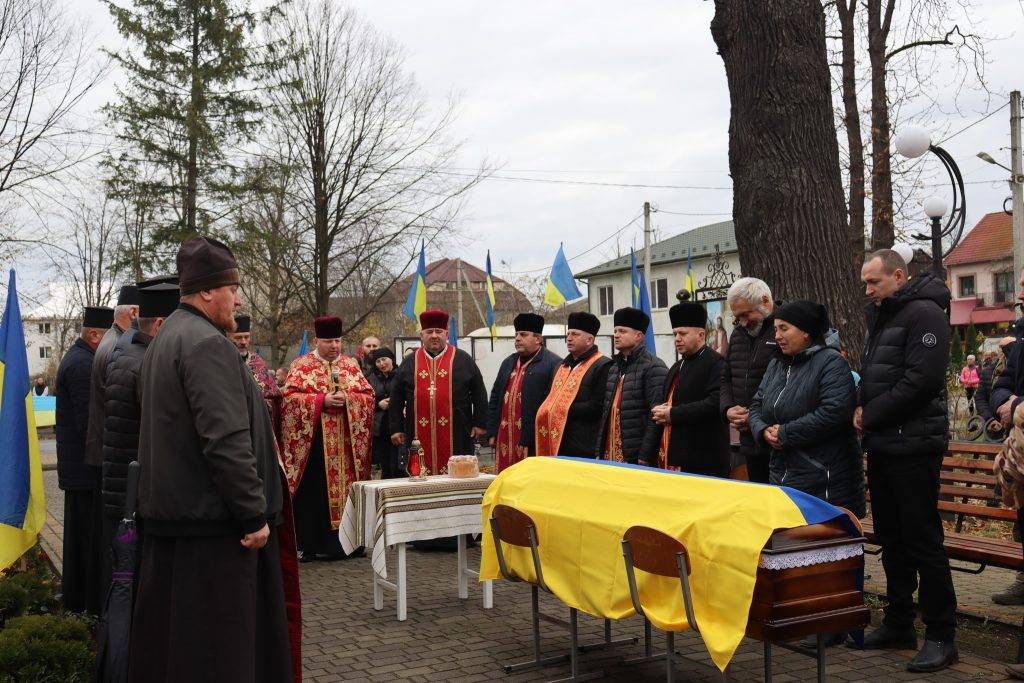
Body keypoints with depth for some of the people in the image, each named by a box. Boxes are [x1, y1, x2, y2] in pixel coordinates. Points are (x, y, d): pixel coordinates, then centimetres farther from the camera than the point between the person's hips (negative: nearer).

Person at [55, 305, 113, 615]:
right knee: (97, 536, -3)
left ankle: (75, 599, 27)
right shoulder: (83, 365, -18)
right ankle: (98, 604, 3)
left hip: (76, 468, 11)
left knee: (78, 535, 17)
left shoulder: (76, 358, 15)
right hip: (90, 469, -11)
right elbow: (91, 421, -23)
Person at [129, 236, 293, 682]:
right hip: (212, 519, -10)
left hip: (168, 513, 10)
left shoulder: (165, 339, 17)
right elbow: (227, 440, -24)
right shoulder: (208, 343, -17)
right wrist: (255, 515, -18)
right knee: (220, 645, -2)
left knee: (171, 636, 17)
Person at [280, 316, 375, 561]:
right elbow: (290, 397, -8)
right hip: (312, 440, -3)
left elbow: (368, 395, 7)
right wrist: (322, 400, -16)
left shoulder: (351, 364, 11)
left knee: (344, 488, 3)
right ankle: (308, 545, 6)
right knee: (311, 492, -1)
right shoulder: (301, 365, 2)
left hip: (345, 442, 3)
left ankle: (340, 541, 12)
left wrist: (347, 399, -11)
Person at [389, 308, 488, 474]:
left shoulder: (463, 360, 6)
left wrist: (479, 423, 2)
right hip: (419, 437, 1)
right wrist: (396, 429, 9)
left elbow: (479, 394, 7)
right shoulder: (409, 363, 10)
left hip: (455, 437, -1)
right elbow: (396, 399, 14)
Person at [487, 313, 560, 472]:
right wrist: (492, 432, 12)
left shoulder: (553, 364, -6)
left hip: (534, 442, -6)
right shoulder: (508, 363, 18)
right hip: (505, 439, 6)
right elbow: (494, 399, 20)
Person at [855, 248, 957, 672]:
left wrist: (871, 415, -13)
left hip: (913, 446, -9)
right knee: (890, 538, 14)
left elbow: (921, 381, -21)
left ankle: (940, 636, 6)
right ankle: (899, 625, 25)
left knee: (923, 541, -4)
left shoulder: (924, 313, -12)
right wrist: (862, 406, 3)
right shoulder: (880, 315, 17)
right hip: (882, 445, 9)